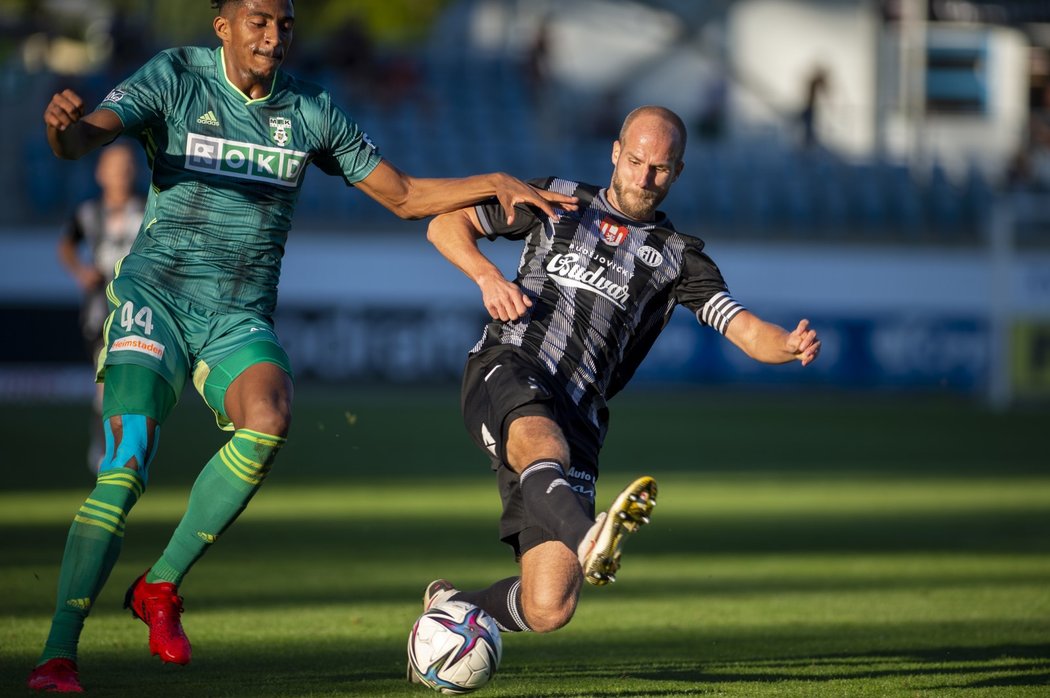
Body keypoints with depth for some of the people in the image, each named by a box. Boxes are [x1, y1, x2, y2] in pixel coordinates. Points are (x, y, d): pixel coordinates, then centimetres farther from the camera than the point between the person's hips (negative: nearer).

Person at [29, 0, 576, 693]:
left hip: (242, 321, 3)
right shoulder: (173, 79, -4)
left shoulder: (311, 110, 8)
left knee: (268, 420, -29)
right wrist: (63, 124, -44)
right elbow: (85, 138, -19)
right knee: (126, 467, -20)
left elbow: (403, 195, 15)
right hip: (157, 297, -3)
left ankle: (162, 585, -12)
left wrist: (494, 183, 1)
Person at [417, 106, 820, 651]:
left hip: (576, 417, 2)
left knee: (548, 609, -9)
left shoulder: (678, 258, 18)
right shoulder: (557, 201, 18)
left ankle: (449, 607, 19)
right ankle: (587, 540, -68)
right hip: (507, 370, -2)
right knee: (543, 442, -40)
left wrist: (790, 346, -19)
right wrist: (487, 276, -2)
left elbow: (746, 332, 4)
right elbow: (446, 223, 18)